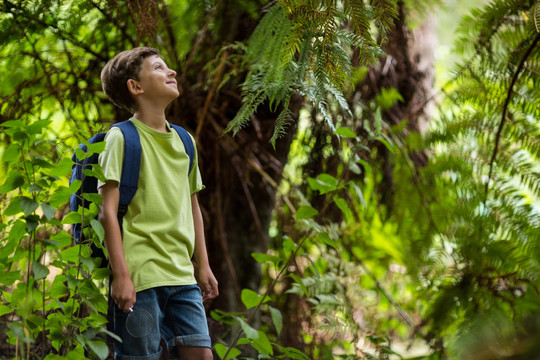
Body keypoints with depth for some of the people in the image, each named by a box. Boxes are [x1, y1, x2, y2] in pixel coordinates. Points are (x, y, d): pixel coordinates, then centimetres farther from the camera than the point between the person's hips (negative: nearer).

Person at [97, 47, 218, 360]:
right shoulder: (122, 138, -4)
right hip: (139, 277, -6)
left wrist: (203, 267, 20)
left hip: (182, 275, 6)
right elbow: (108, 211, -9)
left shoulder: (183, 141, 16)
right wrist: (120, 275, -15)